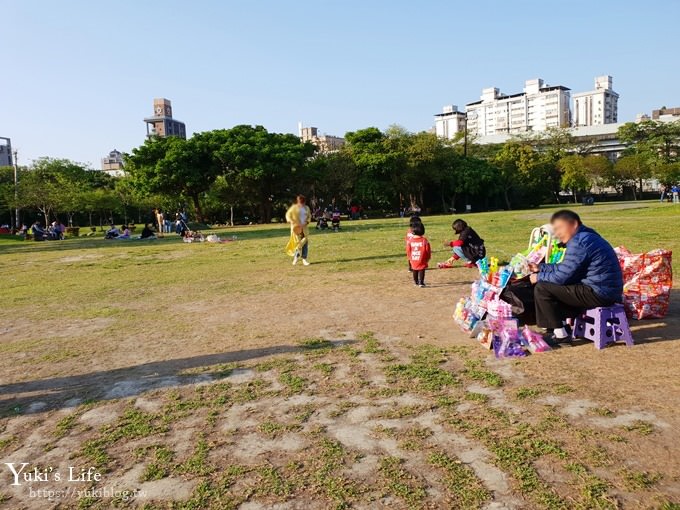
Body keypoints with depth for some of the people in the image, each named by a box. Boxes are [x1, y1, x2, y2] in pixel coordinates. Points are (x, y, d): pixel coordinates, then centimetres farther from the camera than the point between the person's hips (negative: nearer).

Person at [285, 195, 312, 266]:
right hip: (296, 227, -4)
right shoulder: (294, 208, -4)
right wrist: (292, 222, -14)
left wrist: (306, 222, -3)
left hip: (304, 227, 4)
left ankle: (304, 259, 6)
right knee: (297, 242, -7)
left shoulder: (306, 208, 9)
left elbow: (309, 216, 15)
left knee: (305, 242, 0)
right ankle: (295, 257, 12)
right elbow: (288, 214, -2)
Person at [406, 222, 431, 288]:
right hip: (422, 260, -3)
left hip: (413, 260, 3)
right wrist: (427, 259, 11)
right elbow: (428, 250, -5)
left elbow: (408, 251, 0)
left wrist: (410, 258, 15)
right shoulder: (424, 240, -11)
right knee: (421, 271, 0)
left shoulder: (410, 240, -6)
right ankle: (421, 282, -7)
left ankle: (416, 282, 32)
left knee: (415, 271, 19)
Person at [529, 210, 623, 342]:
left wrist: (539, 277, 0)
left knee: (542, 289, -10)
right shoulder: (584, 237, 15)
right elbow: (564, 268, 21)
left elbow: (562, 276, -16)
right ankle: (565, 322, 24)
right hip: (607, 292, 11)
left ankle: (560, 333, -3)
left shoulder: (578, 242, -17)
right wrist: (540, 267, 16)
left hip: (599, 294, -11)